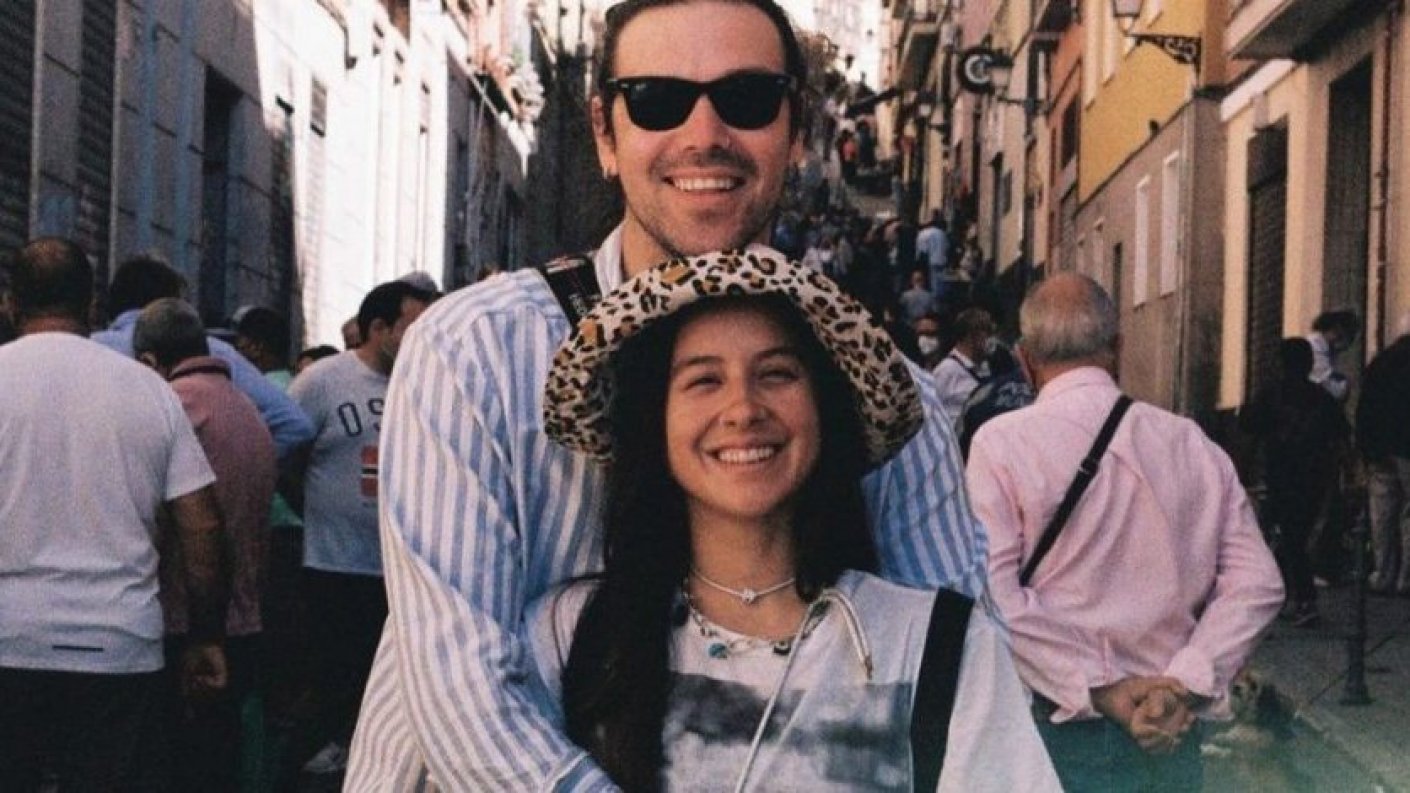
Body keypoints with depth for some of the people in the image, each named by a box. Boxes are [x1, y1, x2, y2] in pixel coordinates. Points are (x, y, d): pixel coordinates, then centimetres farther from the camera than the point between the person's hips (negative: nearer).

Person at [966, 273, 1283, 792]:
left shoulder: (1001, 442, -6)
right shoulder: (1190, 443, 4)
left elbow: (993, 593, -15)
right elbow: (1256, 582, 0)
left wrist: (1100, 688, -13)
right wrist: (1185, 682, -8)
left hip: (1060, 727, -3)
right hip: (1172, 733, 3)